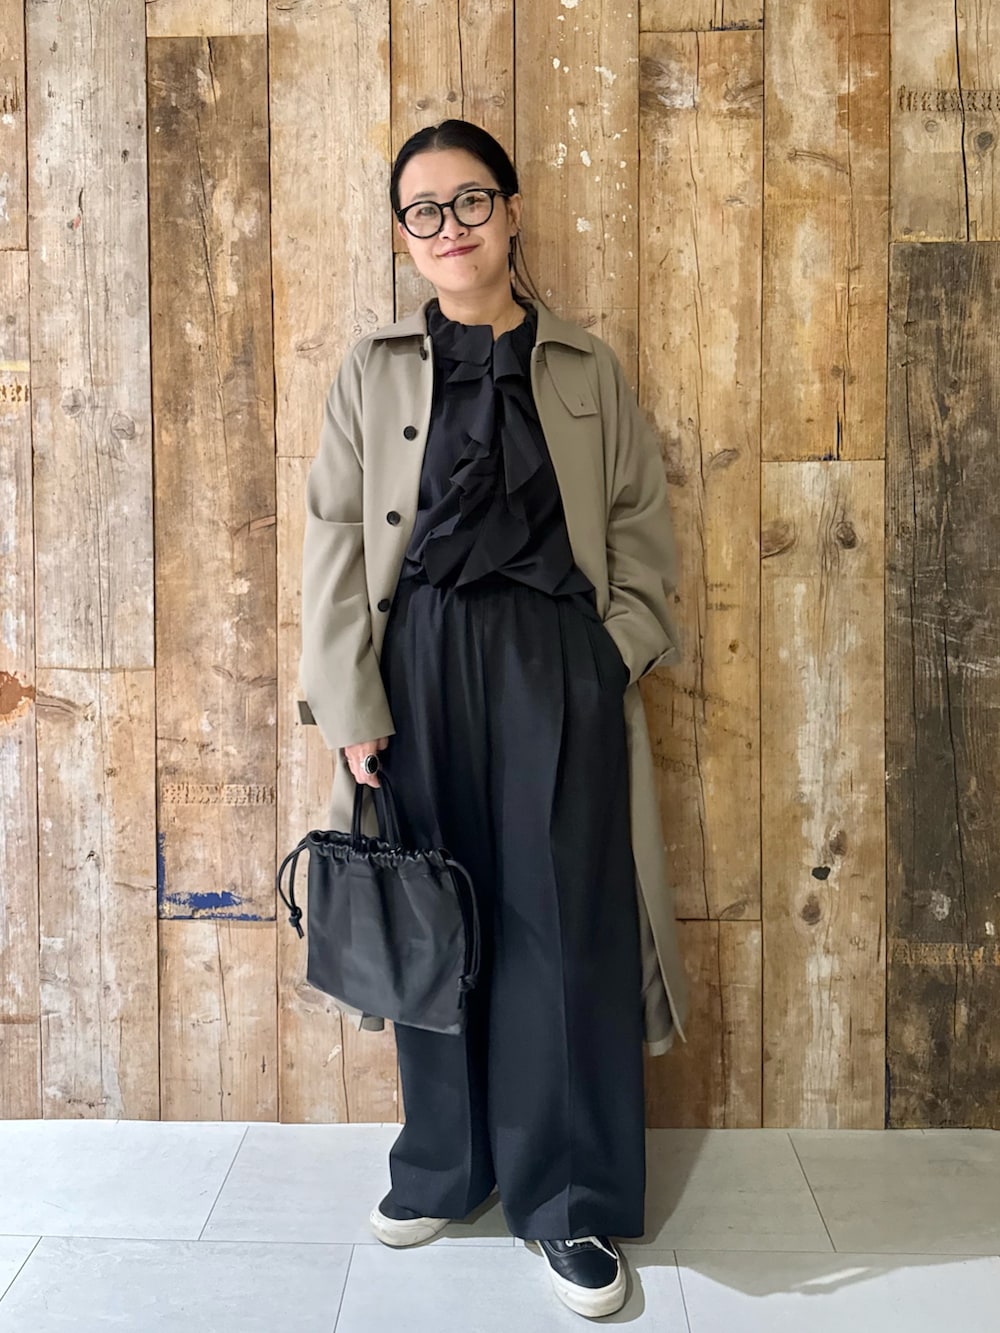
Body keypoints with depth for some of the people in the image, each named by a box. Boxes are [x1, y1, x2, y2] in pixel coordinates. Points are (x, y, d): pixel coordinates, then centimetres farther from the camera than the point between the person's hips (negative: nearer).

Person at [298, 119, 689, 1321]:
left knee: (565, 926, 0)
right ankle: (443, 1167, 26)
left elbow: (643, 527, 8)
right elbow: (336, 543, 2)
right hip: (423, 661, 1)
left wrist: (613, 656, -5)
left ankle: (574, 1202, 14)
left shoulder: (587, 371, 9)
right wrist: (352, 708, -5)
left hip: (557, 667, 0)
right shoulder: (374, 371, 7)